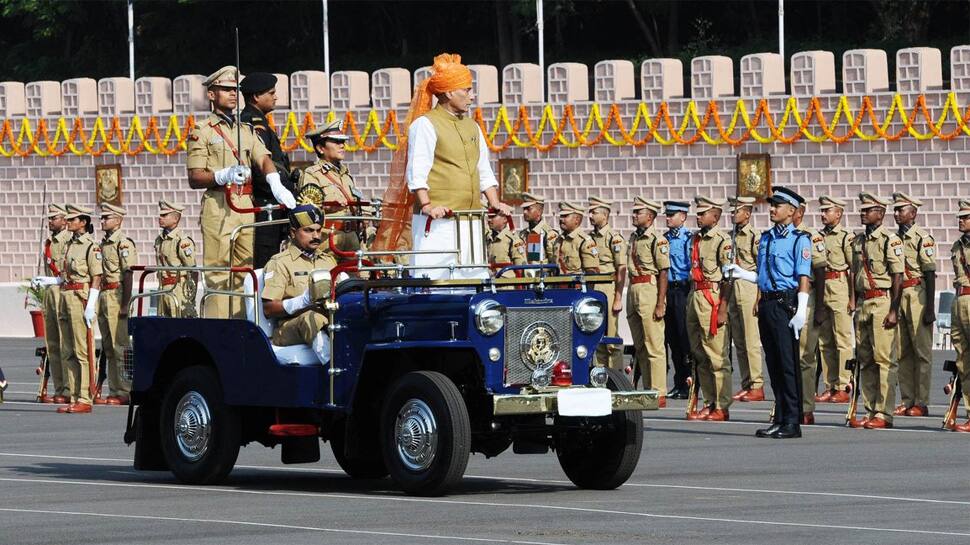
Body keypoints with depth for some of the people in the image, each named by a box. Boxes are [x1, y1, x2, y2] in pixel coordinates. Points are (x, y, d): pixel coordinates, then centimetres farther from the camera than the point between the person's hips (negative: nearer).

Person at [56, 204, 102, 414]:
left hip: (82, 298, -9)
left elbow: (97, 278, -11)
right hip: (66, 298, 9)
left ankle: (84, 399, -9)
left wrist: (90, 306, -17)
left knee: (82, 350, -9)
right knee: (67, 351, 7)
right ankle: (74, 397, 10)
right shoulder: (70, 245, 17)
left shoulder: (91, 247, -8)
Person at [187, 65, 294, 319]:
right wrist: (224, 176, -20)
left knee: (244, 269, 3)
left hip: (246, 206, 6)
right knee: (218, 274, -9)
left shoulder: (246, 130, 21)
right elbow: (194, 179, -2)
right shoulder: (202, 132, 4)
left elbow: (263, 159, 6)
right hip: (218, 205, -6)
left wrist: (276, 185, -15)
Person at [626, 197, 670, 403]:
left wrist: (660, 304, -16)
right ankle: (647, 390, 19)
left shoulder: (657, 240, -10)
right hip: (633, 291, 9)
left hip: (649, 290, -9)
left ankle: (658, 393, -6)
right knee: (639, 346, 12)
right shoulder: (633, 237, 15)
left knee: (654, 346, -7)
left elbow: (663, 273, -12)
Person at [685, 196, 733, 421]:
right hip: (694, 296, 9)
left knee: (717, 356, -7)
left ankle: (722, 407, -4)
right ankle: (710, 404, 15)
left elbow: (728, 278, -14)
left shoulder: (722, 240, -10)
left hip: (712, 297, -9)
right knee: (699, 354, 10)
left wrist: (723, 310, -18)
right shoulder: (696, 239, 15)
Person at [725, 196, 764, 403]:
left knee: (751, 341, -7)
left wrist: (760, 299, -14)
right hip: (732, 291, 8)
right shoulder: (733, 236, 15)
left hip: (749, 287, -8)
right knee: (738, 341, 8)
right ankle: (746, 385, 13)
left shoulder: (755, 236, -7)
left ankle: (757, 386, -4)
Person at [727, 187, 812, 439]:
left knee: (788, 363, -6)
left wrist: (801, 312, -18)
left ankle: (792, 423, -4)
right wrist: (740, 273, 13)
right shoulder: (766, 238, 17)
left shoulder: (799, 239, -5)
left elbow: (803, 278, -11)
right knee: (773, 364, 10)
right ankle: (780, 419, 15)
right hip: (766, 304, 7)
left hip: (786, 304, -7)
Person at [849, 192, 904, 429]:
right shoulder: (858, 241, 15)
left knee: (883, 358, -8)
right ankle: (870, 411, 13)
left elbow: (898, 278, -10)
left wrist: (894, 310, -15)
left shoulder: (890, 240, -7)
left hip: (882, 301, -8)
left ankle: (884, 414, -8)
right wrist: (855, 307, 18)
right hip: (862, 302, 8)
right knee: (865, 360, 8)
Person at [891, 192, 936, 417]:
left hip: (917, 296, -7)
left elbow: (930, 274, -10)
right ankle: (907, 400, 12)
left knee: (922, 351, -3)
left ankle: (921, 403, -3)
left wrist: (930, 308, -14)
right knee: (902, 352, 8)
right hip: (896, 297, 7)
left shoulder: (923, 238, -7)